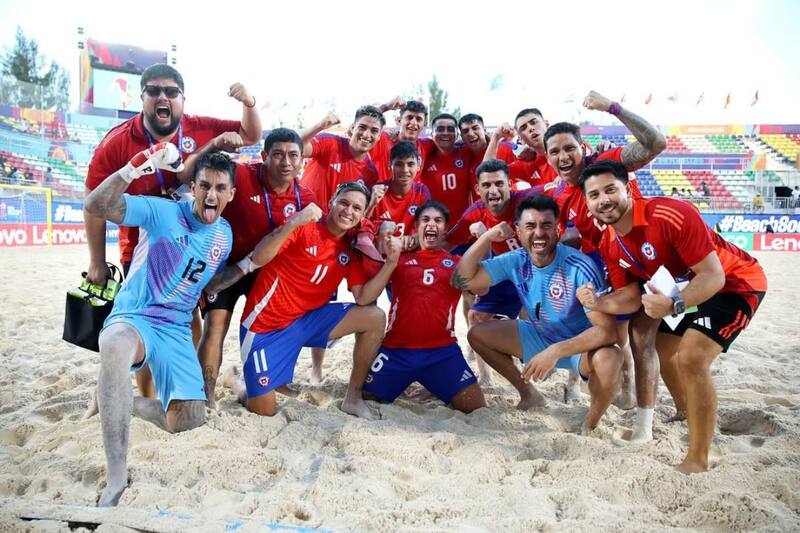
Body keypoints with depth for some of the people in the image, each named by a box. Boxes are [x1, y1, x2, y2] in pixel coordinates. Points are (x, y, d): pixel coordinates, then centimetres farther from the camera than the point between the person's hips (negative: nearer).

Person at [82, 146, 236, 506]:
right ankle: (116, 480, -35)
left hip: (177, 330, 5)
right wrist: (138, 166, -29)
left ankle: (116, 400, 22)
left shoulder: (225, 235, 8)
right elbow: (95, 207, -22)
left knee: (189, 421, -6)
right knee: (116, 344, -44)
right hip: (134, 317, -5)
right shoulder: (162, 211, -9)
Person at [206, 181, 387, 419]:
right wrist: (294, 222, -36)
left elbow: (363, 298, -3)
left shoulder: (350, 250, 4)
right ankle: (235, 381, 29)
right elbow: (258, 259, -22)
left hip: (305, 320, 5)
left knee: (375, 318, -9)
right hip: (266, 326, -5)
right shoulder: (305, 227, -12)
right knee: (265, 412, -7)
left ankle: (353, 399, 3)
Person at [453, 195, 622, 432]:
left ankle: (589, 427, -8)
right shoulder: (516, 261, -13)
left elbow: (608, 330, -32)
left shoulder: (579, 268, -29)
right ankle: (529, 395, 14)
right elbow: (463, 280, -15)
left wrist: (556, 351, -42)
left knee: (609, 359, -39)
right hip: (541, 337, 6)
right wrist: (487, 237, -25)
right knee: (478, 334, -3)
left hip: (581, 344, -5)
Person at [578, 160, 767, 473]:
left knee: (691, 359, -22)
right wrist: (599, 303, -25)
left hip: (736, 283, -8)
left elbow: (713, 276, -31)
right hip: (687, 289, 8)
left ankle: (697, 461, -8)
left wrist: (674, 305, -47)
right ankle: (689, 422, 41)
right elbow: (631, 296, -5)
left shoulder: (673, 215, -32)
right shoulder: (609, 245, -8)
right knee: (663, 353, 14)